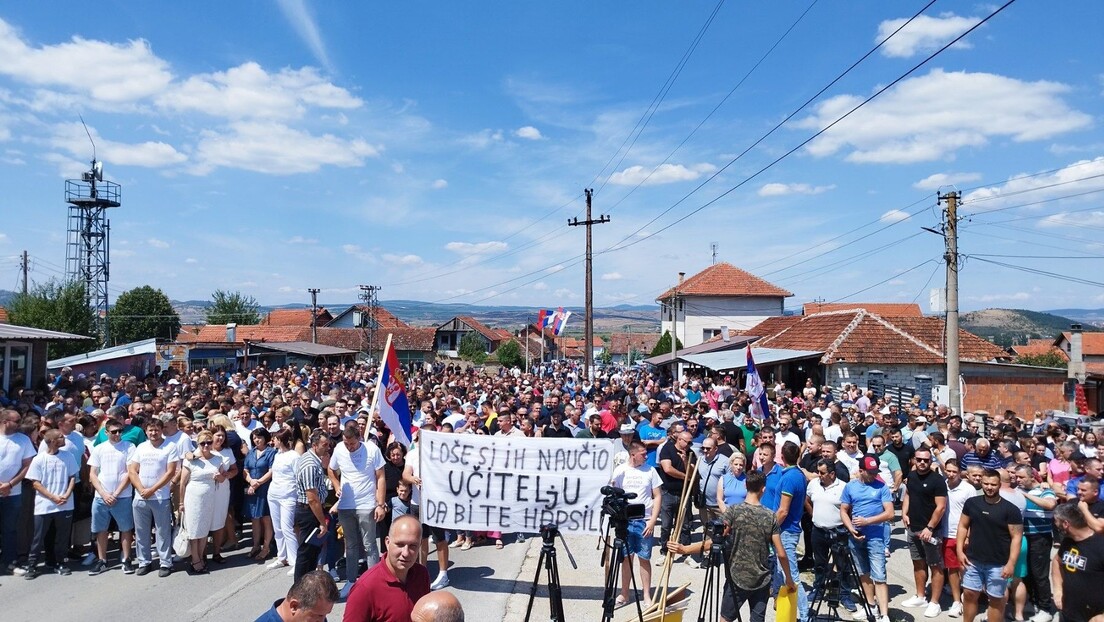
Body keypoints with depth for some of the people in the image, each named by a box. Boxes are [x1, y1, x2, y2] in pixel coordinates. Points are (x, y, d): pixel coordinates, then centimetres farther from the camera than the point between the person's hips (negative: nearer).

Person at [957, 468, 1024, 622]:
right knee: (969, 594, 11)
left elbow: (1016, 537, -10)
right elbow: (963, 526, 8)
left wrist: (1011, 563, -15)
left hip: (998, 564, -3)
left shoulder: (1010, 509, -10)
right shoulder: (972, 503, 0)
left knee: (996, 599, 9)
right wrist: (960, 550, 0)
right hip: (973, 560, 3)